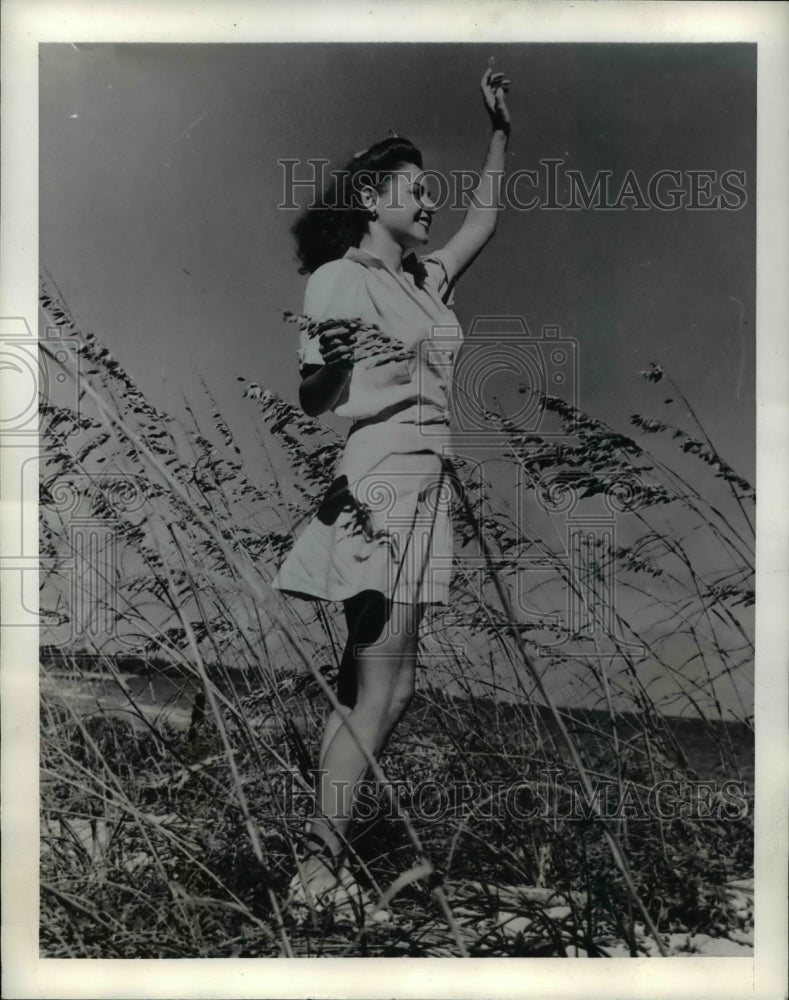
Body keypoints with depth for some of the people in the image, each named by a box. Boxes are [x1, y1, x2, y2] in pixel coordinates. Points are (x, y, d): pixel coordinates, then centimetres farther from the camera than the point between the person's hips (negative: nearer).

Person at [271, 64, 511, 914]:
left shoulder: (424, 278, 18)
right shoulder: (339, 279, -4)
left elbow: (484, 217, 31)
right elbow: (310, 398, -7)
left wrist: (499, 127, 26)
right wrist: (338, 368, -26)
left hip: (424, 484, 8)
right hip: (377, 481, -8)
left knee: (371, 684, 8)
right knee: (381, 689, -8)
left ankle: (321, 839, 17)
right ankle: (317, 858, 0)